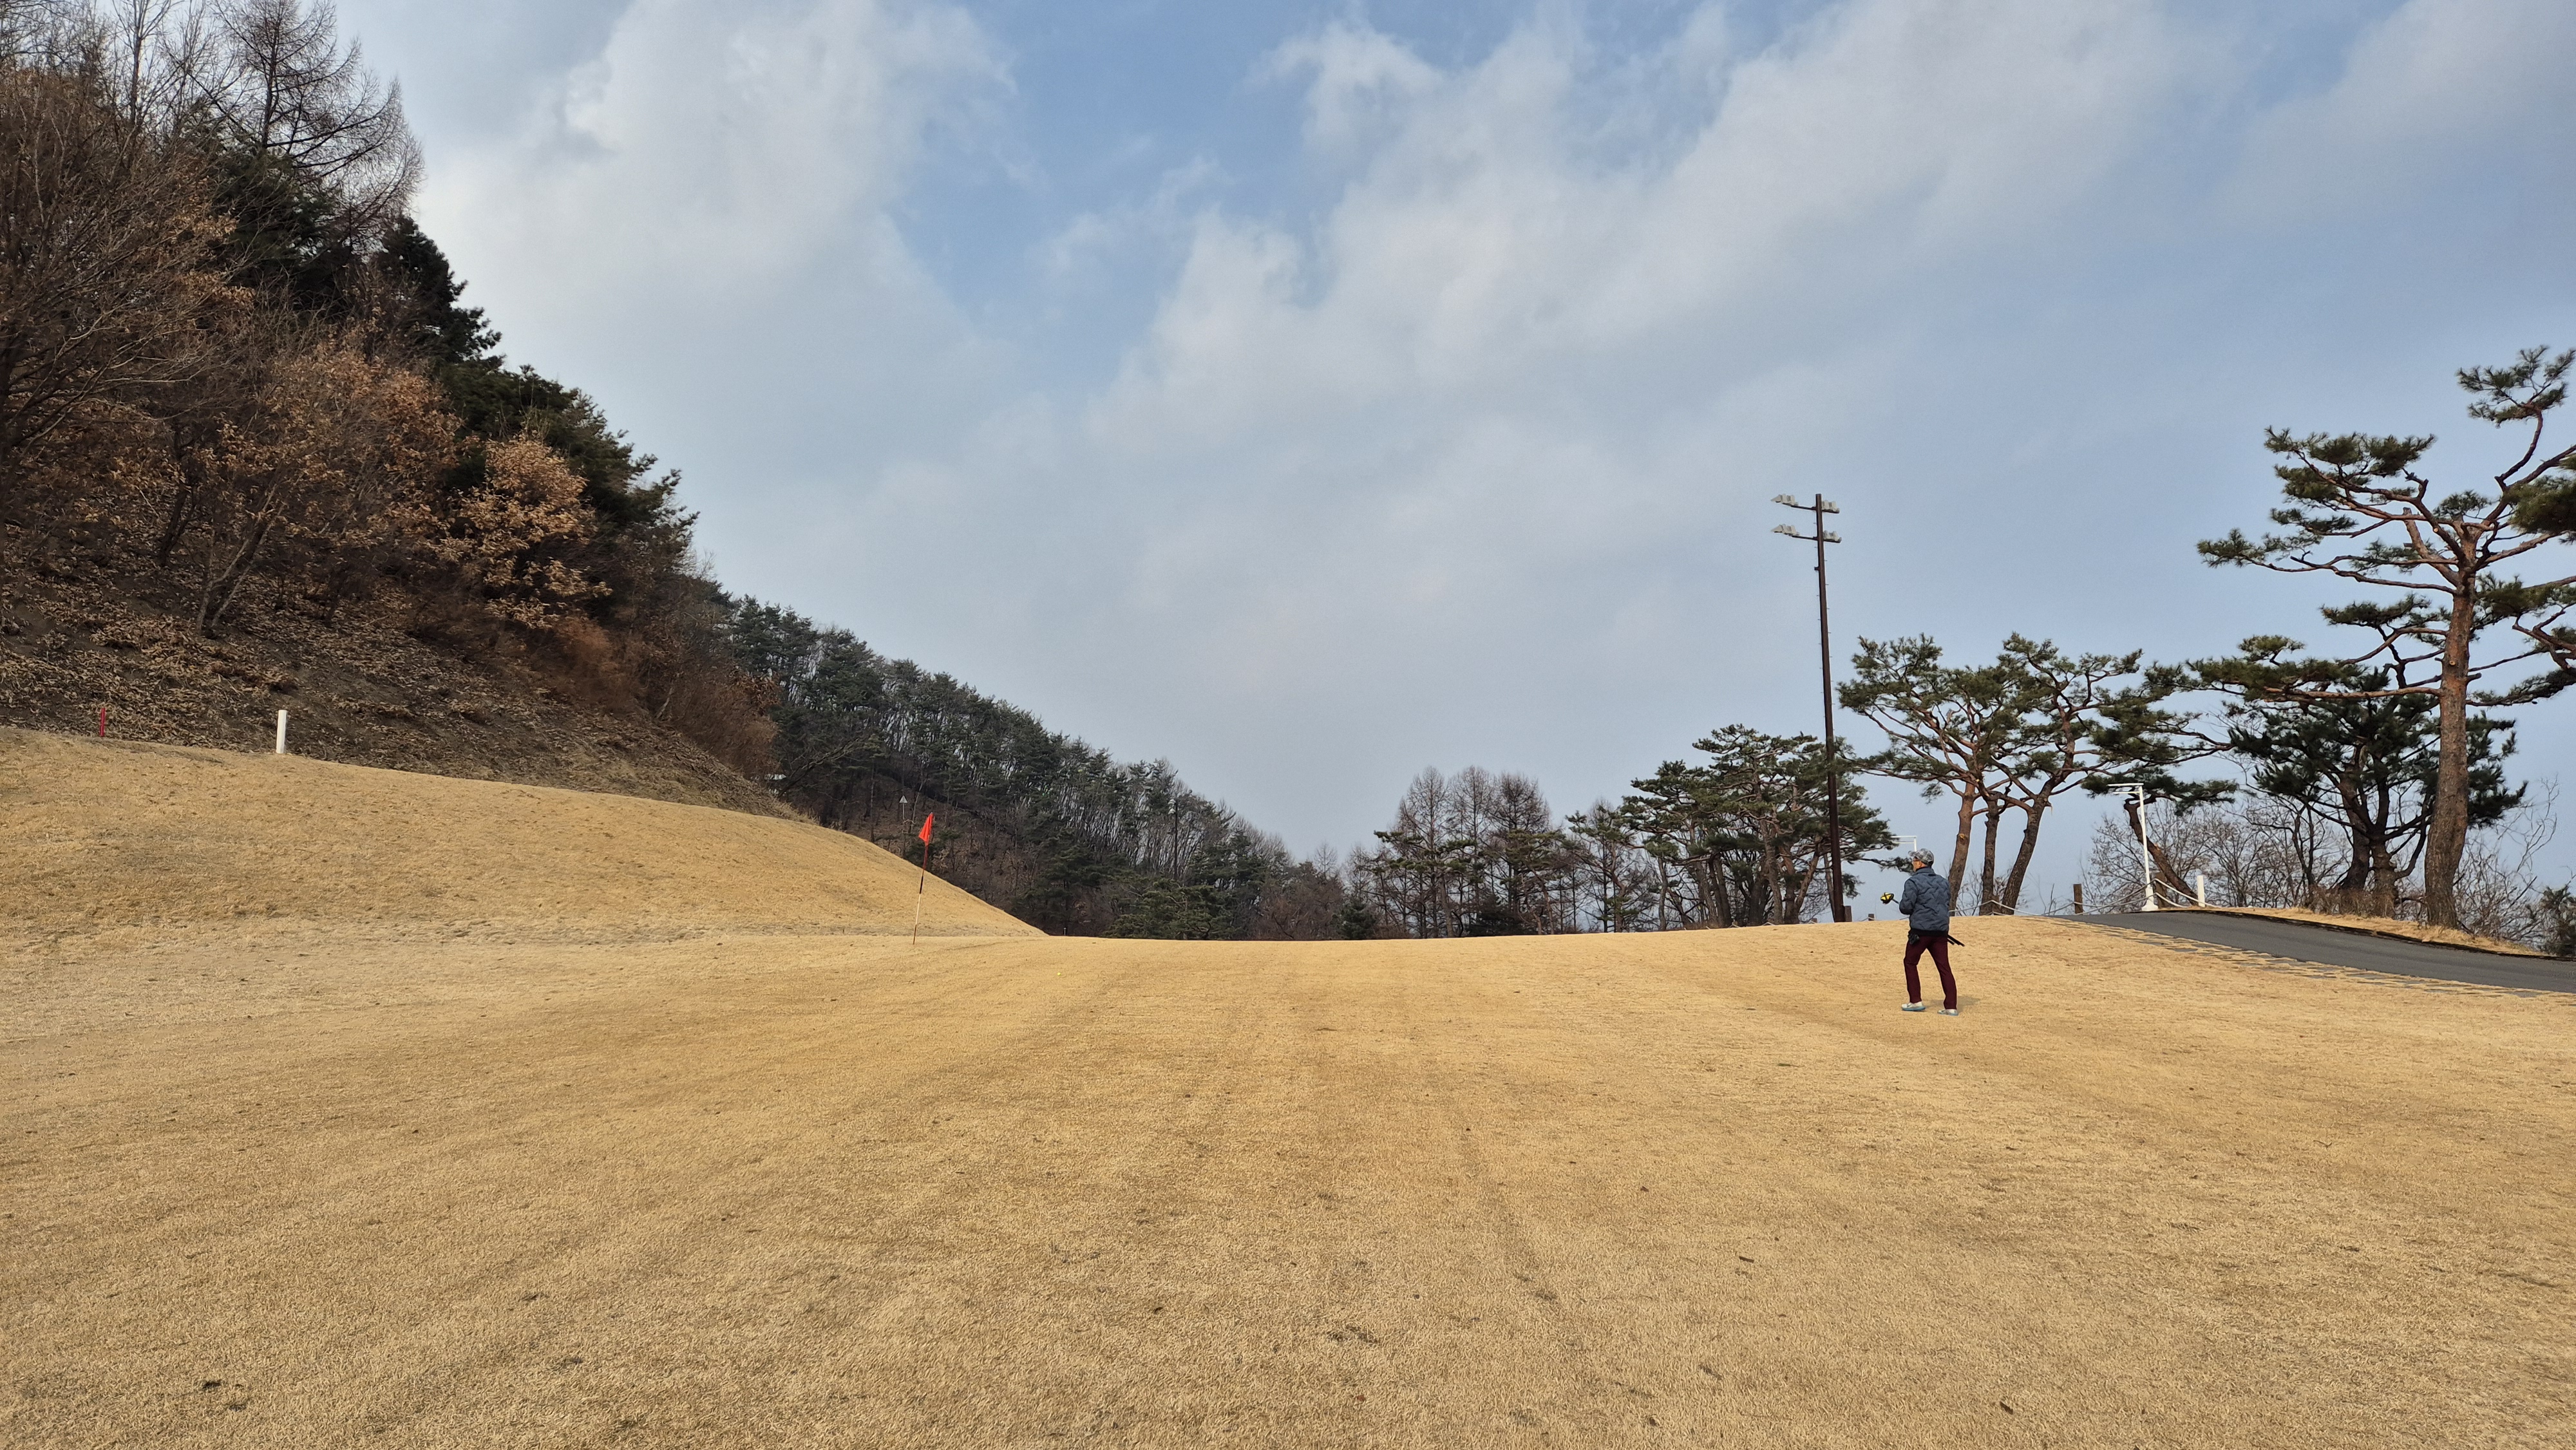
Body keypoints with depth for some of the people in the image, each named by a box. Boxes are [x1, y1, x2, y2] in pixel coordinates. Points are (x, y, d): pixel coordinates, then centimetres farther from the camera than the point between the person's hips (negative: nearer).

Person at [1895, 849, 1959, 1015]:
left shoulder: (1914, 882, -8)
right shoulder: (1943, 882, 13)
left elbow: (1906, 907, -13)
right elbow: (1947, 905, 20)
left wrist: (1902, 903, 9)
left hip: (1920, 930, -5)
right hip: (1941, 930, 5)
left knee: (1910, 963, 12)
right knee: (1944, 968, 4)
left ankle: (1916, 1001, 9)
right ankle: (1951, 1007, -2)